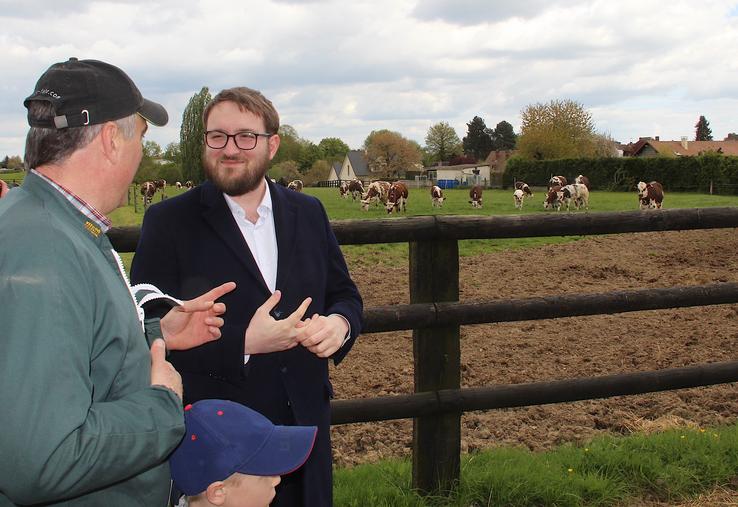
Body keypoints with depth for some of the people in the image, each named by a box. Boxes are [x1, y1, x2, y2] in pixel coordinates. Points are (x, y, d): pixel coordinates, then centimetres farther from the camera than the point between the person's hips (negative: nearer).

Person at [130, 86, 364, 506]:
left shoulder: (308, 213, 5)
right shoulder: (169, 221, -8)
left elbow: (344, 294, 12)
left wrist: (339, 323, -12)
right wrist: (244, 343, -23)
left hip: (305, 424, 4)